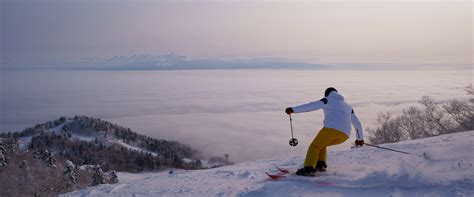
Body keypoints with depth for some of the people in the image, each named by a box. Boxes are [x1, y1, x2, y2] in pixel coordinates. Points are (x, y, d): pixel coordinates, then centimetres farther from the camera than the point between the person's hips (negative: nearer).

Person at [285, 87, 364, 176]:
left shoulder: (327, 100, 18)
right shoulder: (347, 106, 34)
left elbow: (311, 106, 4)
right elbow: (358, 123, 36)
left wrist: (293, 109, 2)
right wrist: (360, 138, 48)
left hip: (331, 128, -5)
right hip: (345, 135, 6)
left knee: (314, 146, -1)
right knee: (321, 144, 24)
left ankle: (308, 169, -21)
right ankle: (320, 165, 5)